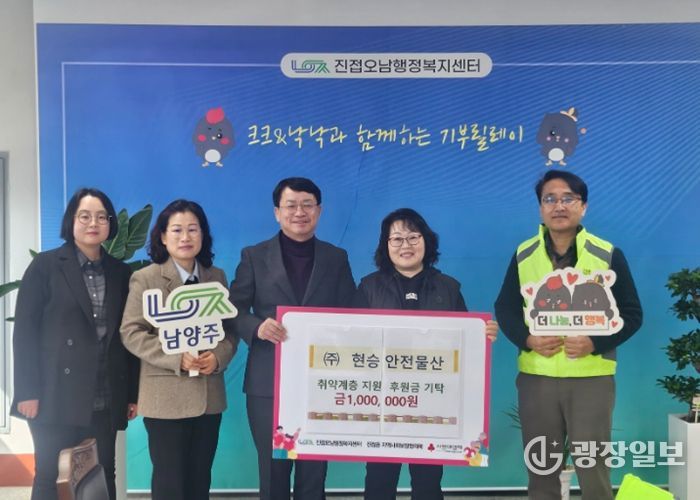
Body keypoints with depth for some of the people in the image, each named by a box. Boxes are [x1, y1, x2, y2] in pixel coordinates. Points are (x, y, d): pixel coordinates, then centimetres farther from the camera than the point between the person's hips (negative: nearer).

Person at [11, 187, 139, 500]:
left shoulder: (121, 272, 10)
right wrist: (27, 392, -10)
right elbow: (25, 330, -4)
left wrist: (133, 393, 6)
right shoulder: (46, 265, 0)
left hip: (105, 401, 3)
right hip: (56, 396, -3)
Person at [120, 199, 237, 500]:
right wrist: (177, 359, -20)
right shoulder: (145, 278, -3)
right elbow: (131, 333, -9)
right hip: (166, 396, -4)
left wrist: (218, 356, -12)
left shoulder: (217, 277, 10)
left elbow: (230, 328, 9)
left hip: (209, 394, 4)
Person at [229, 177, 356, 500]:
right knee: (273, 469, 11)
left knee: (315, 470, 12)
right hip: (269, 383, -1)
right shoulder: (254, 256, 4)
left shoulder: (336, 258, 8)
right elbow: (234, 310, 1)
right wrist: (257, 327, -19)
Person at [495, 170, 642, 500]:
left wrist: (596, 343, -17)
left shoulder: (607, 255, 0)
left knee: (593, 469, 6)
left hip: (592, 377, -1)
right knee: (540, 469, 13)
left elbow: (631, 313, 0)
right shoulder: (523, 255, 5)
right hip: (535, 377, 2)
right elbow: (505, 309, 6)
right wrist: (527, 339, -13)